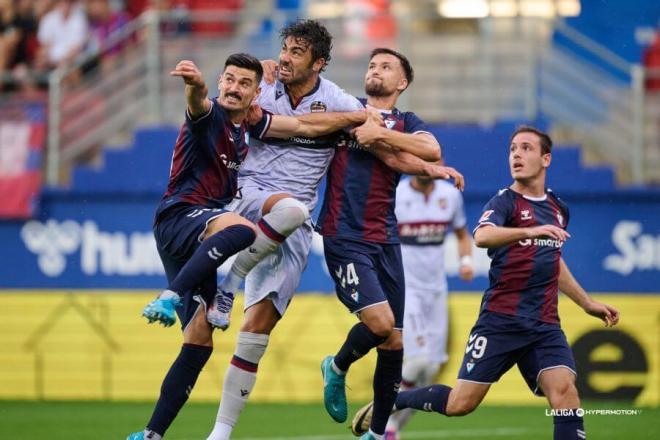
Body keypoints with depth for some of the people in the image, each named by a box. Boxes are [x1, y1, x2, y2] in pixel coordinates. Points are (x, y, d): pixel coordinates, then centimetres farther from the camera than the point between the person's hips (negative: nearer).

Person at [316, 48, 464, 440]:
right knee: (380, 322, -20)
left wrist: (380, 134, -18)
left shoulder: (406, 123, 11)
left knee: (394, 341, 3)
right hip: (345, 236, -4)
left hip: (386, 241, 4)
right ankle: (337, 368, 11)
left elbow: (432, 149, -9)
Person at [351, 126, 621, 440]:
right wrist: (530, 231, -44)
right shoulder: (505, 202, -5)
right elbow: (482, 236, -28)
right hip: (501, 319, -5)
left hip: (545, 325, 5)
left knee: (564, 392, -19)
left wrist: (587, 303, 37)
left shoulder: (558, 209, 16)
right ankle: (391, 401, 21)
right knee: (460, 404, -4)